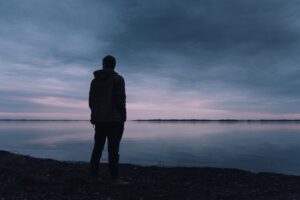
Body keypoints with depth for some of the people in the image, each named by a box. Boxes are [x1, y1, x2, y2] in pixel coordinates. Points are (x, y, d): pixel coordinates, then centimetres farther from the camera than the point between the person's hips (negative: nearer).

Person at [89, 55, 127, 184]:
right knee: (113, 149, -5)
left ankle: (93, 174, 14)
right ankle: (115, 178, -4)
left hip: (98, 119, 6)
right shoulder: (118, 79, -3)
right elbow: (120, 100, -11)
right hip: (114, 119, -5)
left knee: (98, 147, 11)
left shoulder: (95, 80, 13)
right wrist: (123, 118, -4)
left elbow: (91, 101, 13)